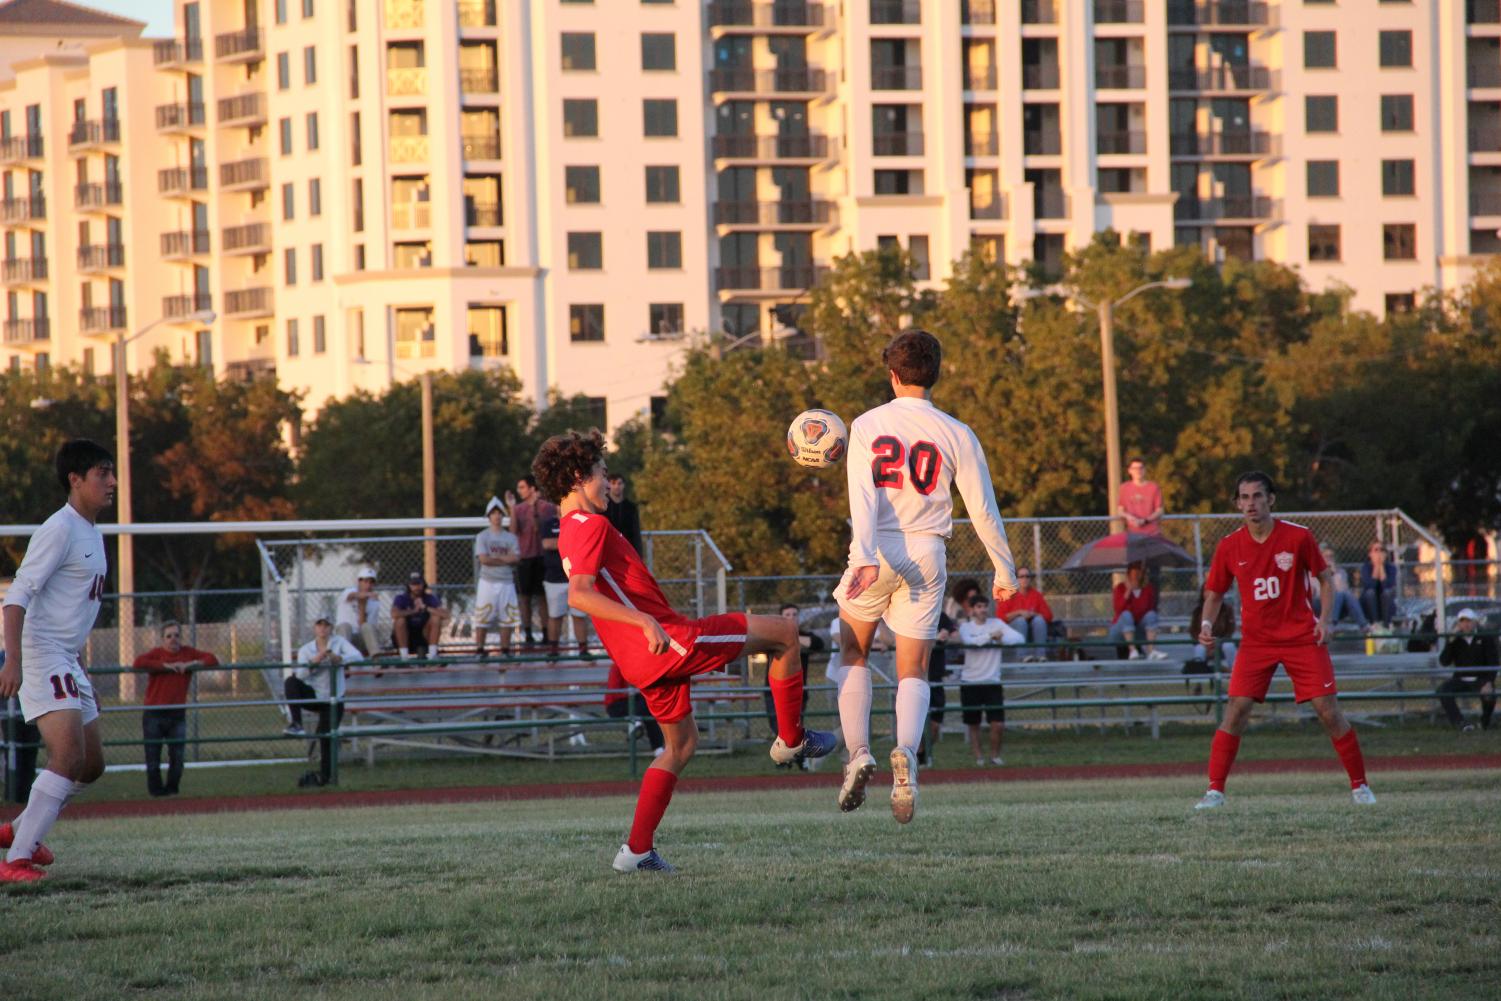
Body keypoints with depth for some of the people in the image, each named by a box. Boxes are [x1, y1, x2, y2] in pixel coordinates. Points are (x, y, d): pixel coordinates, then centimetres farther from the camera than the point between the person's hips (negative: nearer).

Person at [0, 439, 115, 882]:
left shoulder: (92, 534, 16)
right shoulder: (59, 529, -13)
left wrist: (82, 676, 28)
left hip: (67, 663, 10)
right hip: (42, 656, -10)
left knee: (91, 765, 14)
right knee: (70, 755, -22)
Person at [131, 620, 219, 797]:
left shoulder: (188, 653, 9)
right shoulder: (156, 653, 0)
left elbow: (213, 660, 3)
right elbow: (138, 663, -18)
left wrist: (191, 664, -12)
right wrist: (166, 666, -19)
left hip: (177, 715, 2)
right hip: (154, 714, -2)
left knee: (177, 757, 0)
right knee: (153, 757, -2)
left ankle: (172, 789, 13)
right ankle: (156, 791, 6)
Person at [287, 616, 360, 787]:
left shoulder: (339, 643, -1)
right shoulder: (305, 649, 2)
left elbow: (357, 656, -18)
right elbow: (301, 675, -11)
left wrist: (339, 658, -36)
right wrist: (314, 662, -29)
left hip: (332, 700, -2)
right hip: (312, 695, 2)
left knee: (326, 737, -6)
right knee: (291, 682, -25)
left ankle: (324, 775, 9)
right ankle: (297, 725, -30)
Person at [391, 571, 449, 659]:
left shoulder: (430, 598, -7)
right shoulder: (401, 598, -12)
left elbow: (445, 615, -23)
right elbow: (394, 614, -34)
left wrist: (425, 607, -26)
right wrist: (414, 611, -25)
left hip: (423, 638, 2)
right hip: (405, 639, -2)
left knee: (436, 618, -20)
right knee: (400, 619, -29)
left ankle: (433, 653, -18)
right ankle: (404, 654, -25)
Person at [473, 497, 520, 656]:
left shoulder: (511, 538, 10)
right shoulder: (482, 537, 2)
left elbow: (515, 558, -2)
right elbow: (483, 559, -11)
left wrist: (495, 558, -13)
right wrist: (505, 559, -8)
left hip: (507, 582, 3)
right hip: (488, 582, -3)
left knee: (507, 618, 1)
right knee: (482, 618, -5)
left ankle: (505, 650, 7)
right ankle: (479, 650, -2)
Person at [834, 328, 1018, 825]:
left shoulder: (867, 425, 0)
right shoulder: (956, 435, 3)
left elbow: (863, 496, -13)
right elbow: (982, 509, 4)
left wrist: (866, 557, -23)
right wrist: (1004, 570, 15)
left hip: (877, 552, -1)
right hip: (927, 555, 1)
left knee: (854, 653, 19)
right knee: (913, 672, 6)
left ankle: (858, 753, 1)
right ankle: (906, 754, -22)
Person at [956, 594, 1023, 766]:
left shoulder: (996, 624, 6)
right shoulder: (966, 626, 2)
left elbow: (1020, 638, -3)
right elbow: (969, 641, -19)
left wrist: (1002, 638, -17)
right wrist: (990, 636, -15)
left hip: (992, 682, 1)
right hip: (970, 682, -1)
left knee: (998, 724, -7)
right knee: (973, 725, 4)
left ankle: (995, 755, 13)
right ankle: (978, 758, 15)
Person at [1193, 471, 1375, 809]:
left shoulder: (1298, 537, -7)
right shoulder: (1229, 547, -2)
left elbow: (1326, 578, 4)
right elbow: (1214, 593, 10)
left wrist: (1325, 620, -9)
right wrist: (1207, 624, -8)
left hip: (1302, 638, -1)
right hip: (1255, 640, 1)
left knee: (1329, 711, -4)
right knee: (1236, 710, -12)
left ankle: (1359, 785, 9)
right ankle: (1215, 790, -8)